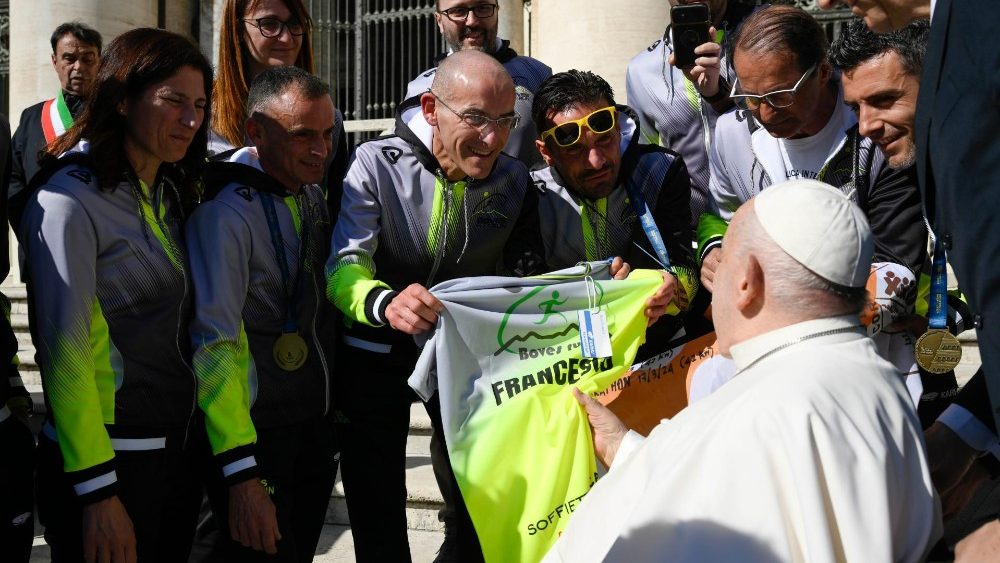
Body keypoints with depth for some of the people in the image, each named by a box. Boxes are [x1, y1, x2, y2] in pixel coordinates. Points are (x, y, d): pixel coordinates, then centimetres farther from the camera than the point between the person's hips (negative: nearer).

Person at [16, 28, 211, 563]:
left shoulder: (168, 196, 11)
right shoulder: (69, 202, -14)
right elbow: (65, 353, -17)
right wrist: (97, 493, -18)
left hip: (181, 451, 8)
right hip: (110, 455, -7)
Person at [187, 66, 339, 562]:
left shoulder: (311, 194, 6)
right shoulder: (225, 214, -19)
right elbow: (214, 346, -22)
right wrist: (242, 474, -24)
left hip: (317, 424, 7)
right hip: (260, 436, -7)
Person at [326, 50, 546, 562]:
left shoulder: (514, 181, -6)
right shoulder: (377, 164, -18)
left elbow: (525, 281, -1)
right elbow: (342, 269, -27)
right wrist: (386, 302, -50)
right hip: (376, 353, -3)